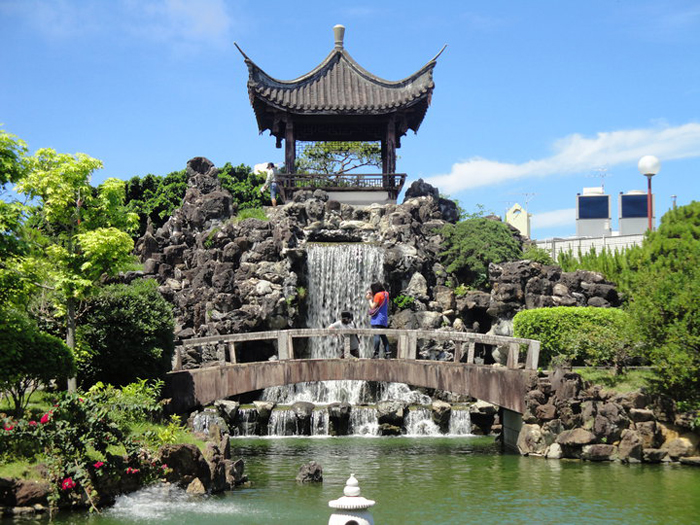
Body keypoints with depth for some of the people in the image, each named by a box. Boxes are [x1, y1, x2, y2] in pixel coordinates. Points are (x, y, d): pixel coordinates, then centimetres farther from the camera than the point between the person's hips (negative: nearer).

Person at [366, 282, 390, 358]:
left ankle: (376, 353, -16)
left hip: (377, 320, -9)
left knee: (376, 336, -11)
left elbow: (373, 306, -11)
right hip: (384, 320, 9)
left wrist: (369, 299, 1)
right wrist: (372, 296, 18)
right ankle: (387, 352, 5)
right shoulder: (385, 294, 14)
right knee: (383, 336, 10)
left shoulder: (378, 295, -12)